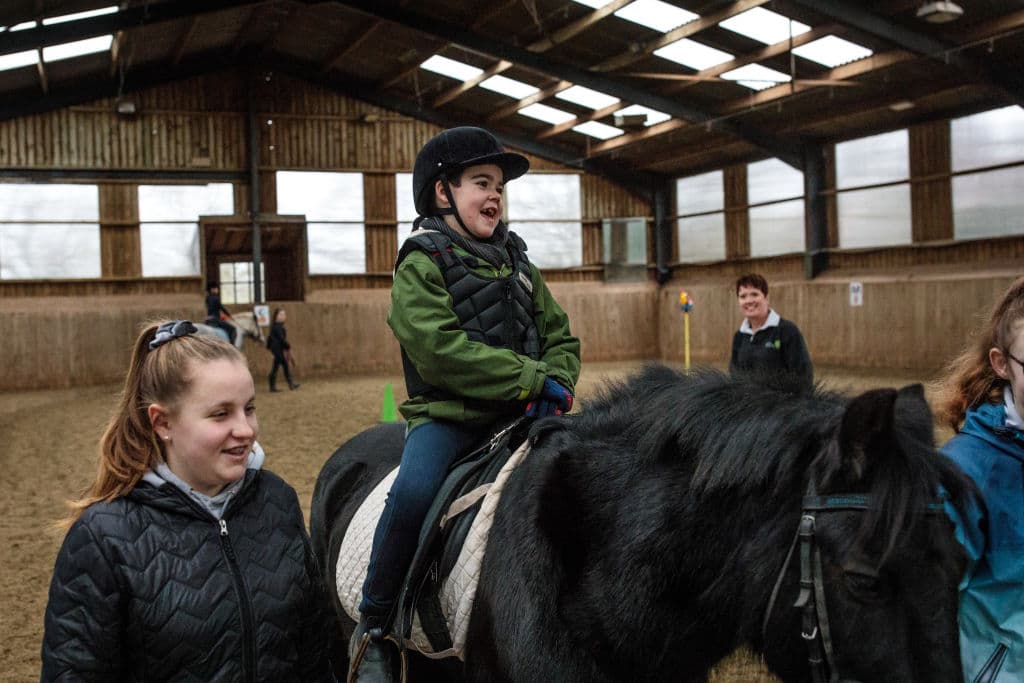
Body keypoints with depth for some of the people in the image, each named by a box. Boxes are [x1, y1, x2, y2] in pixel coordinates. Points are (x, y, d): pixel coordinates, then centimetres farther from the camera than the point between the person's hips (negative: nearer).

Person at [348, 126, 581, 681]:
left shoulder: (515, 260, 16)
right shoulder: (422, 264, -3)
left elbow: (560, 337, 15)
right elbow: (441, 353, -17)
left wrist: (557, 384, -8)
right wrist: (532, 379, -19)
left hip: (519, 413, 6)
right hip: (447, 415, -5)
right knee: (414, 491, -31)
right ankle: (373, 629, -10)